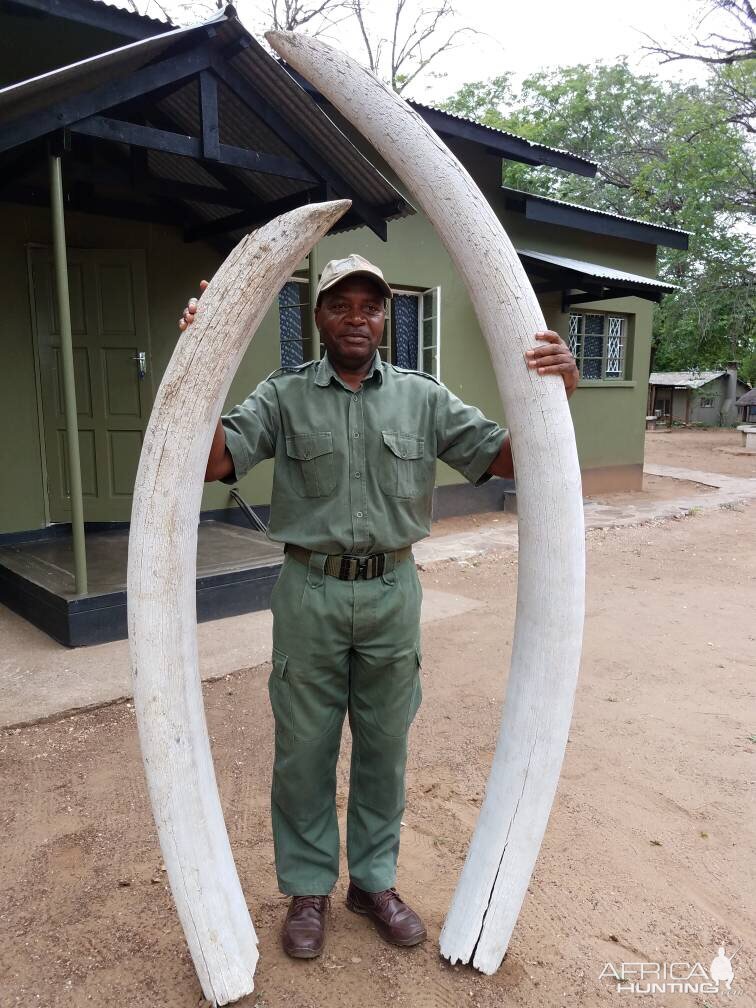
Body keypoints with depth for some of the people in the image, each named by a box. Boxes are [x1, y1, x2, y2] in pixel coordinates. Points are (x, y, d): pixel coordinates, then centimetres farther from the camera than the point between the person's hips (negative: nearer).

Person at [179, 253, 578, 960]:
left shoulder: (422, 397, 2)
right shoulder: (284, 396, -1)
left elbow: (503, 457, -2)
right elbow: (213, 461, -13)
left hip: (393, 592, 2)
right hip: (310, 591, -1)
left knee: (384, 747, 16)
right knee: (304, 749, 12)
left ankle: (374, 880, 39)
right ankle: (308, 888, 36)